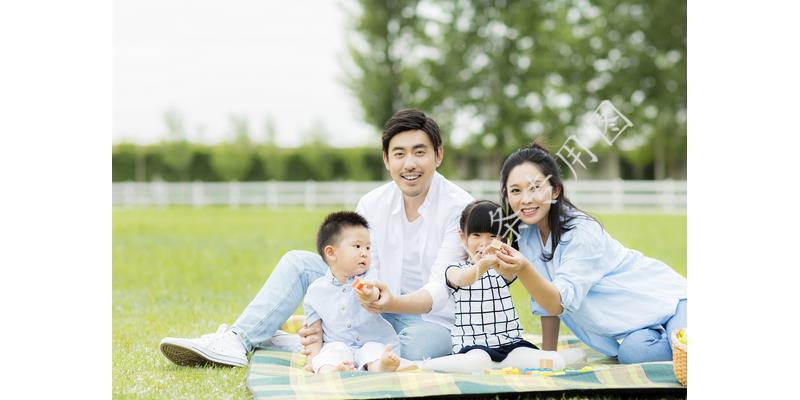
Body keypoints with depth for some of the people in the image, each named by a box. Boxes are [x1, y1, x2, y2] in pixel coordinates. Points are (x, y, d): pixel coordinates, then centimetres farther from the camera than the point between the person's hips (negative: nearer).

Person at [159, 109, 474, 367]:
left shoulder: (458, 207, -17)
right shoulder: (372, 205, -1)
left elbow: (442, 288, -26)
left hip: (436, 321, -5)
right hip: (381, 311, 5)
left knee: (414, 347, -41)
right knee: (299, 262, -4)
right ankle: (237, 341, -16)